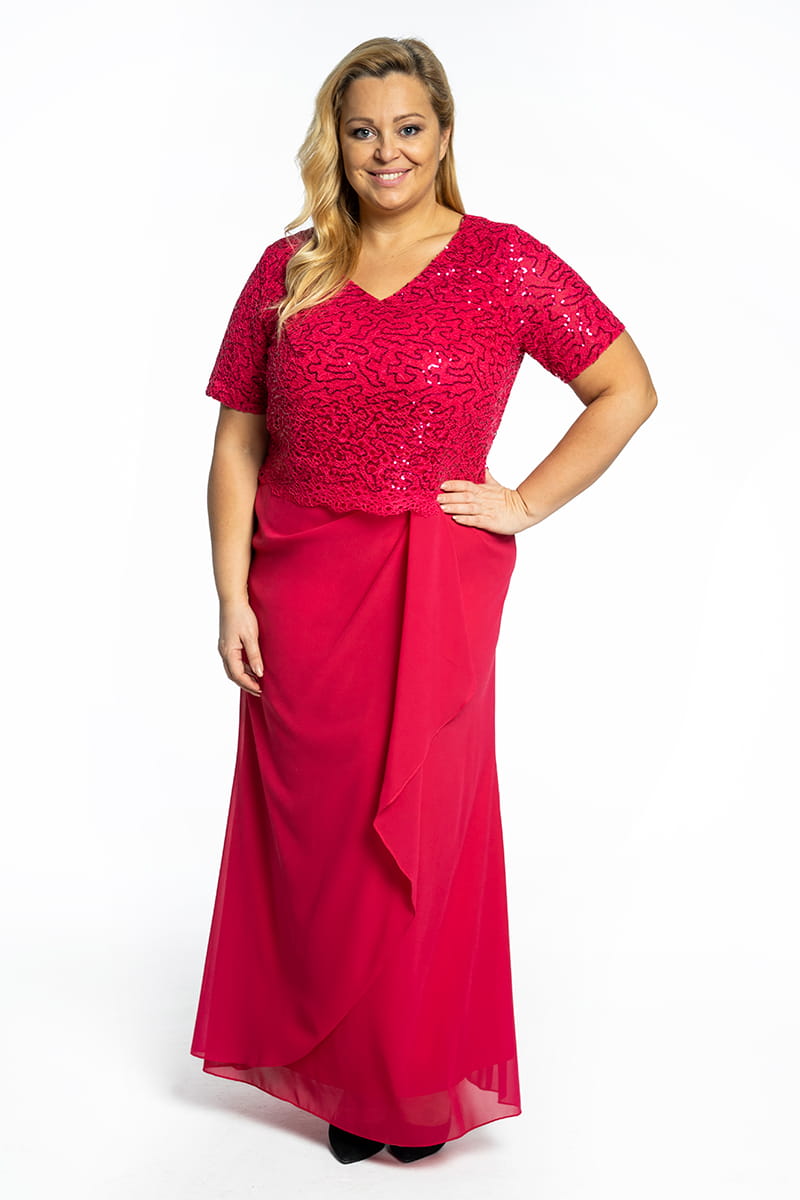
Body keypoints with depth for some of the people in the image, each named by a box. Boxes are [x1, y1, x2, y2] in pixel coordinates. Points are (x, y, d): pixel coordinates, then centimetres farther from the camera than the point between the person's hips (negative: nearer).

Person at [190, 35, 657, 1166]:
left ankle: (417, 1088, 29)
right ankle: (335, 1072, 30)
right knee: (309, 832, 9)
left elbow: (628, 389, 3)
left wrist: (525, 503, -5)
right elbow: (237, 447, 6)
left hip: (432, 596, -2)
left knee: (413, 831, 7)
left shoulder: (505, 263, -1)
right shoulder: (288, 269, 6)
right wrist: (231, 598, -1)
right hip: (297, 596, 3)